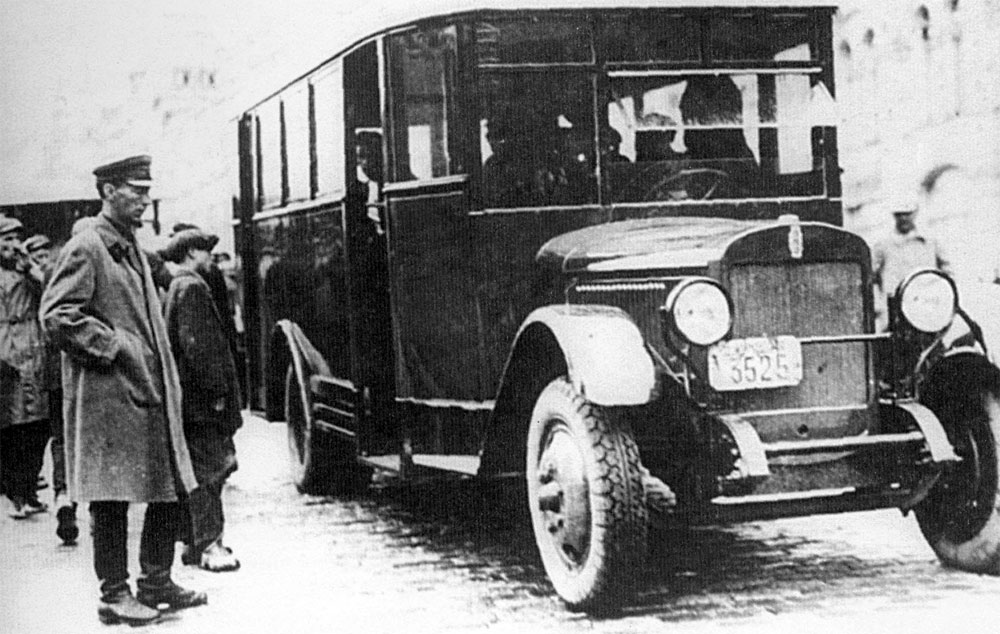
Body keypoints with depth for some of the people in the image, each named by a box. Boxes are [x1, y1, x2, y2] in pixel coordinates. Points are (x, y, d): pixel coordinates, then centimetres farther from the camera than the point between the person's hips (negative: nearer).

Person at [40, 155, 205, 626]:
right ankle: (114, 594, 6)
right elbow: (56, 315, -18)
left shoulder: (133, 250, 19)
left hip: (150, 393, 9)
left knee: (172, 490, 10)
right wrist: (111, 345, -16)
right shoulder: (85, 248, -9)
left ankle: (156, 582, 21)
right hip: (107, 395, -9)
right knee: (111, 498, -2)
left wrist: (167, 384, 18)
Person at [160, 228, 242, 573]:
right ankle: (208, 544, -6)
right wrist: (217, 390, -18)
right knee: (208, 468, -7)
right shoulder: (191, 287, -12)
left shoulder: (178, 286, 19)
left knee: (206, 468, 13)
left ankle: (197, 541, 18)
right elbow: (196, 344, -21)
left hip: (194, 398, 10)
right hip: (200, 399, -10)